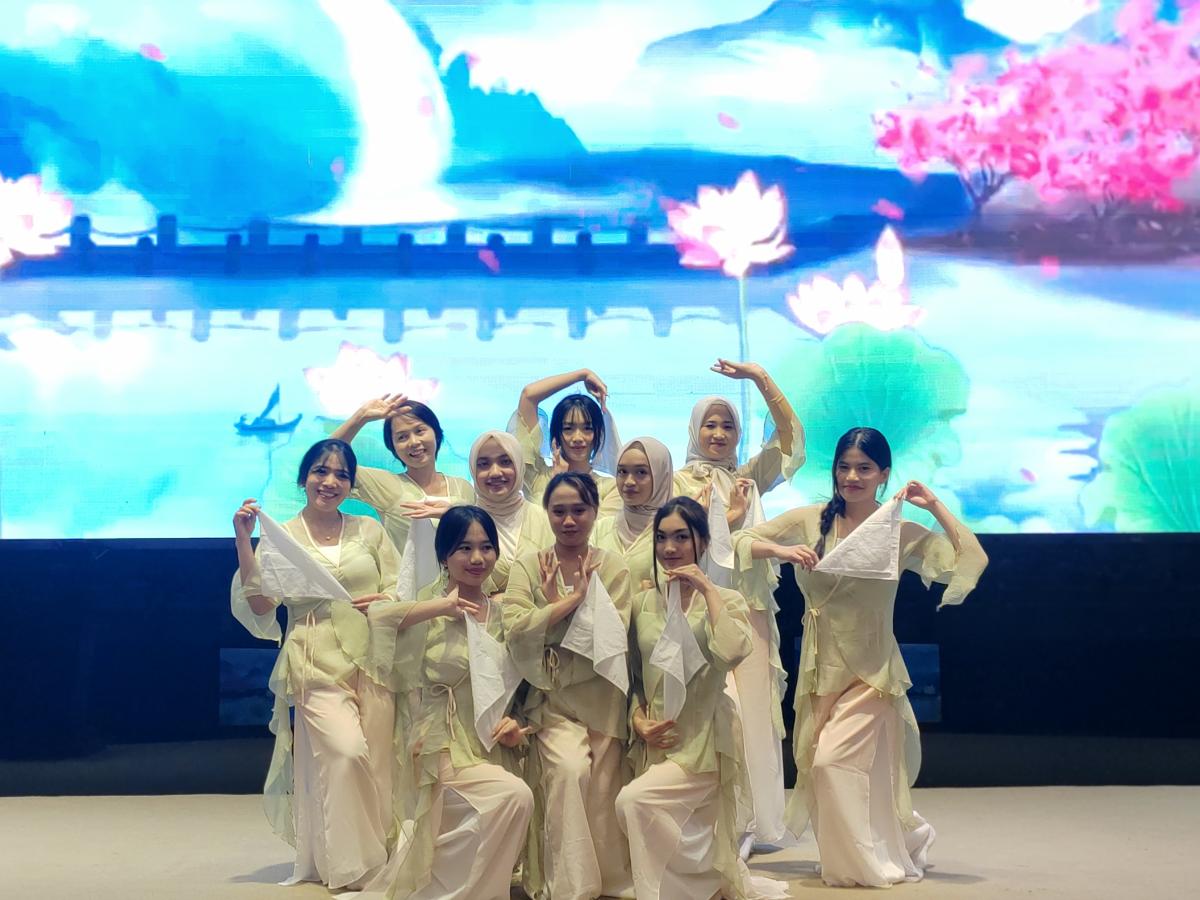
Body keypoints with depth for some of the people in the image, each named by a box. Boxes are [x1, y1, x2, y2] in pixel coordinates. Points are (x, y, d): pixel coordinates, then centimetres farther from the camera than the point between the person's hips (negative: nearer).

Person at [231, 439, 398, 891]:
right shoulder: (280, 536, 5)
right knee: (347, 753, -20)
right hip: (317, 665, -3)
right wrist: (243, 541, -11)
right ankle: (351, 866, -5)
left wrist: (385, 601, -12)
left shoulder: (369, 530, 11)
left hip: (371, 661, 3)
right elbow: (261, 606, -6)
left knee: (376, 766, -2)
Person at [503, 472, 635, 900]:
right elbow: (516, 631, -12)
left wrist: (554, 607, -8)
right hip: (550, 697, -1)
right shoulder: (528, 567, 3)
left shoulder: (612, 567, 3)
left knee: (601, 790, -1)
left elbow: (615, 636, -10)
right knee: (569, 768, -22)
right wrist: (569, 601, -15)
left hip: (601, 698, 1)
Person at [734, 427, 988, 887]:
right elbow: (741, 541, -3)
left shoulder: (902, 533, -5)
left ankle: (870, 862, 9)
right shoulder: (811, 521, -1)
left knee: (833, 761, -16)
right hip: (820, 668, 4)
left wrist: (935, 506, -12)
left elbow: (972, 561, -12)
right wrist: (780, 550, -21)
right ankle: (905, 838, 32)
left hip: (871, 671, -3)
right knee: (819, 767, 7)